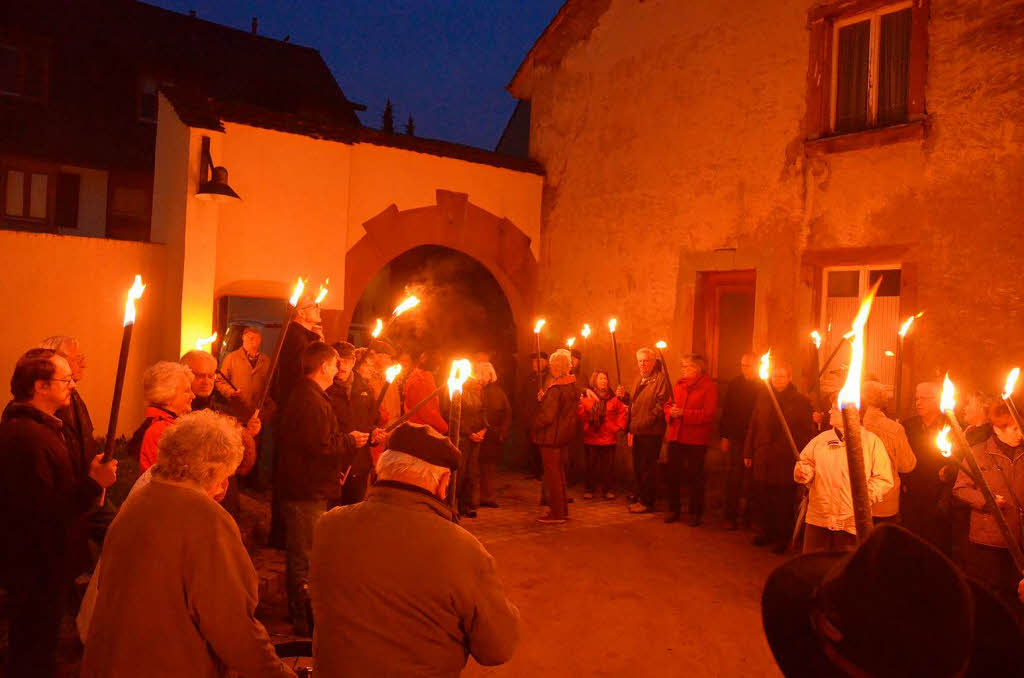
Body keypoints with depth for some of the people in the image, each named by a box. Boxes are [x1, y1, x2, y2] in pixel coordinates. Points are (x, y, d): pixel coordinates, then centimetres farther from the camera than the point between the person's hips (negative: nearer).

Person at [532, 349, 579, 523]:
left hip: (551, 437, -9)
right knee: (559, 473, 19)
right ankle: (563, 509, 28)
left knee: (552, 475, -1)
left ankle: (556, 513, 4)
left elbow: (547, 416, -24)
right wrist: (543, 399, 5)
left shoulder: (555, 389, -21)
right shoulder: (572, 386, 7)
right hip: (564, 436, 9)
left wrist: (534, 429, -8)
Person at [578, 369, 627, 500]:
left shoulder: (613, 397, 2)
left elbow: (623, 412, 6)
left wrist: (618, 426, 0)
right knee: (591, 465, 7)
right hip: (591, 437, 0)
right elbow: (580, 413, -6)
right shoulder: (587, 396, -2)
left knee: (607, 465, 5)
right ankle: (590, 489, 17)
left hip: (609, 437, 1)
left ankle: (608, 490, 15)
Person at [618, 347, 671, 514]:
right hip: (637, 431, 9)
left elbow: (661, 404, -18)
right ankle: (639, 498, 27)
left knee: (647, 468, -3)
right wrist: (623, 396, 4)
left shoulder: (660, 379, -10)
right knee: (637, 467, 16)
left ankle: (647, 502, 6)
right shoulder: (639, 379, 19)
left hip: (651, 432, -9)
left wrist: (646, 421, -22)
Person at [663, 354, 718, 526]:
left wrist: (683, 413, -22)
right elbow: (669, 404, 13)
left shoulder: (709, 386, -8)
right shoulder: (679, 384, 11)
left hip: (696, 439, -5)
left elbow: (708, 414, -17)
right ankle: (673, 510, 23)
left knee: (695, 476, 3)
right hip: (676, 436, 6)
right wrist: (671, 412, -10)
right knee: (672, 474, 9)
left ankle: (696, 513, 17)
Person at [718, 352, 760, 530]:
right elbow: (726, 411, 8)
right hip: (736, 438, 2)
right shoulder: (734, 384, 5)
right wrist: (725, 436, 4)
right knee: (732, 479, 2)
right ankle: (730, 516, 10)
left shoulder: (764, 387, -2)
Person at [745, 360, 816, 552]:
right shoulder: (763, 396, 8)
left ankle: (782, 538, 19)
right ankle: (765, 532, 25)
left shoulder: (801, 401, -3)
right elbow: (753, 426, 10)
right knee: (760, 497, 7)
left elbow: (808, 433, -4)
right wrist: (748, 452, 9)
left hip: (787, 460, -3)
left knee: (783, 500, 3)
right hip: (763, 457, 3)